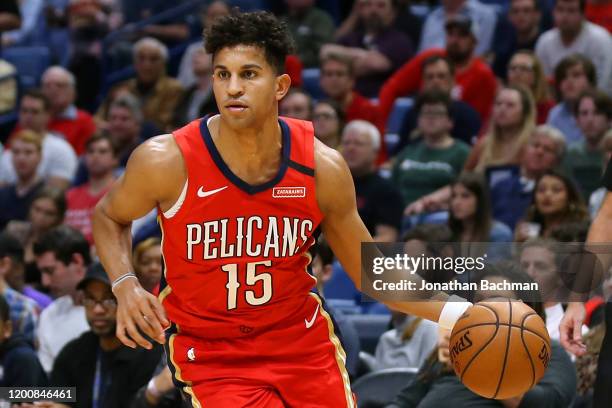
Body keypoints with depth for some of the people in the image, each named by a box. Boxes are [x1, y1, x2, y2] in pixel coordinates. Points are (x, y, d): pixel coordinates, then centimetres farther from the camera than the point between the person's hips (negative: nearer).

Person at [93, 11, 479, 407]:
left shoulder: (322, 167, -11)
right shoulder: (167, 161, -18)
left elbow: (371, 272, 2)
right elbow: (109, 216, 4)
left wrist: (453, 313, -10)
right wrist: (125, 286, -14)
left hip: (302, 339, 3)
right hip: (212, 357, -3)